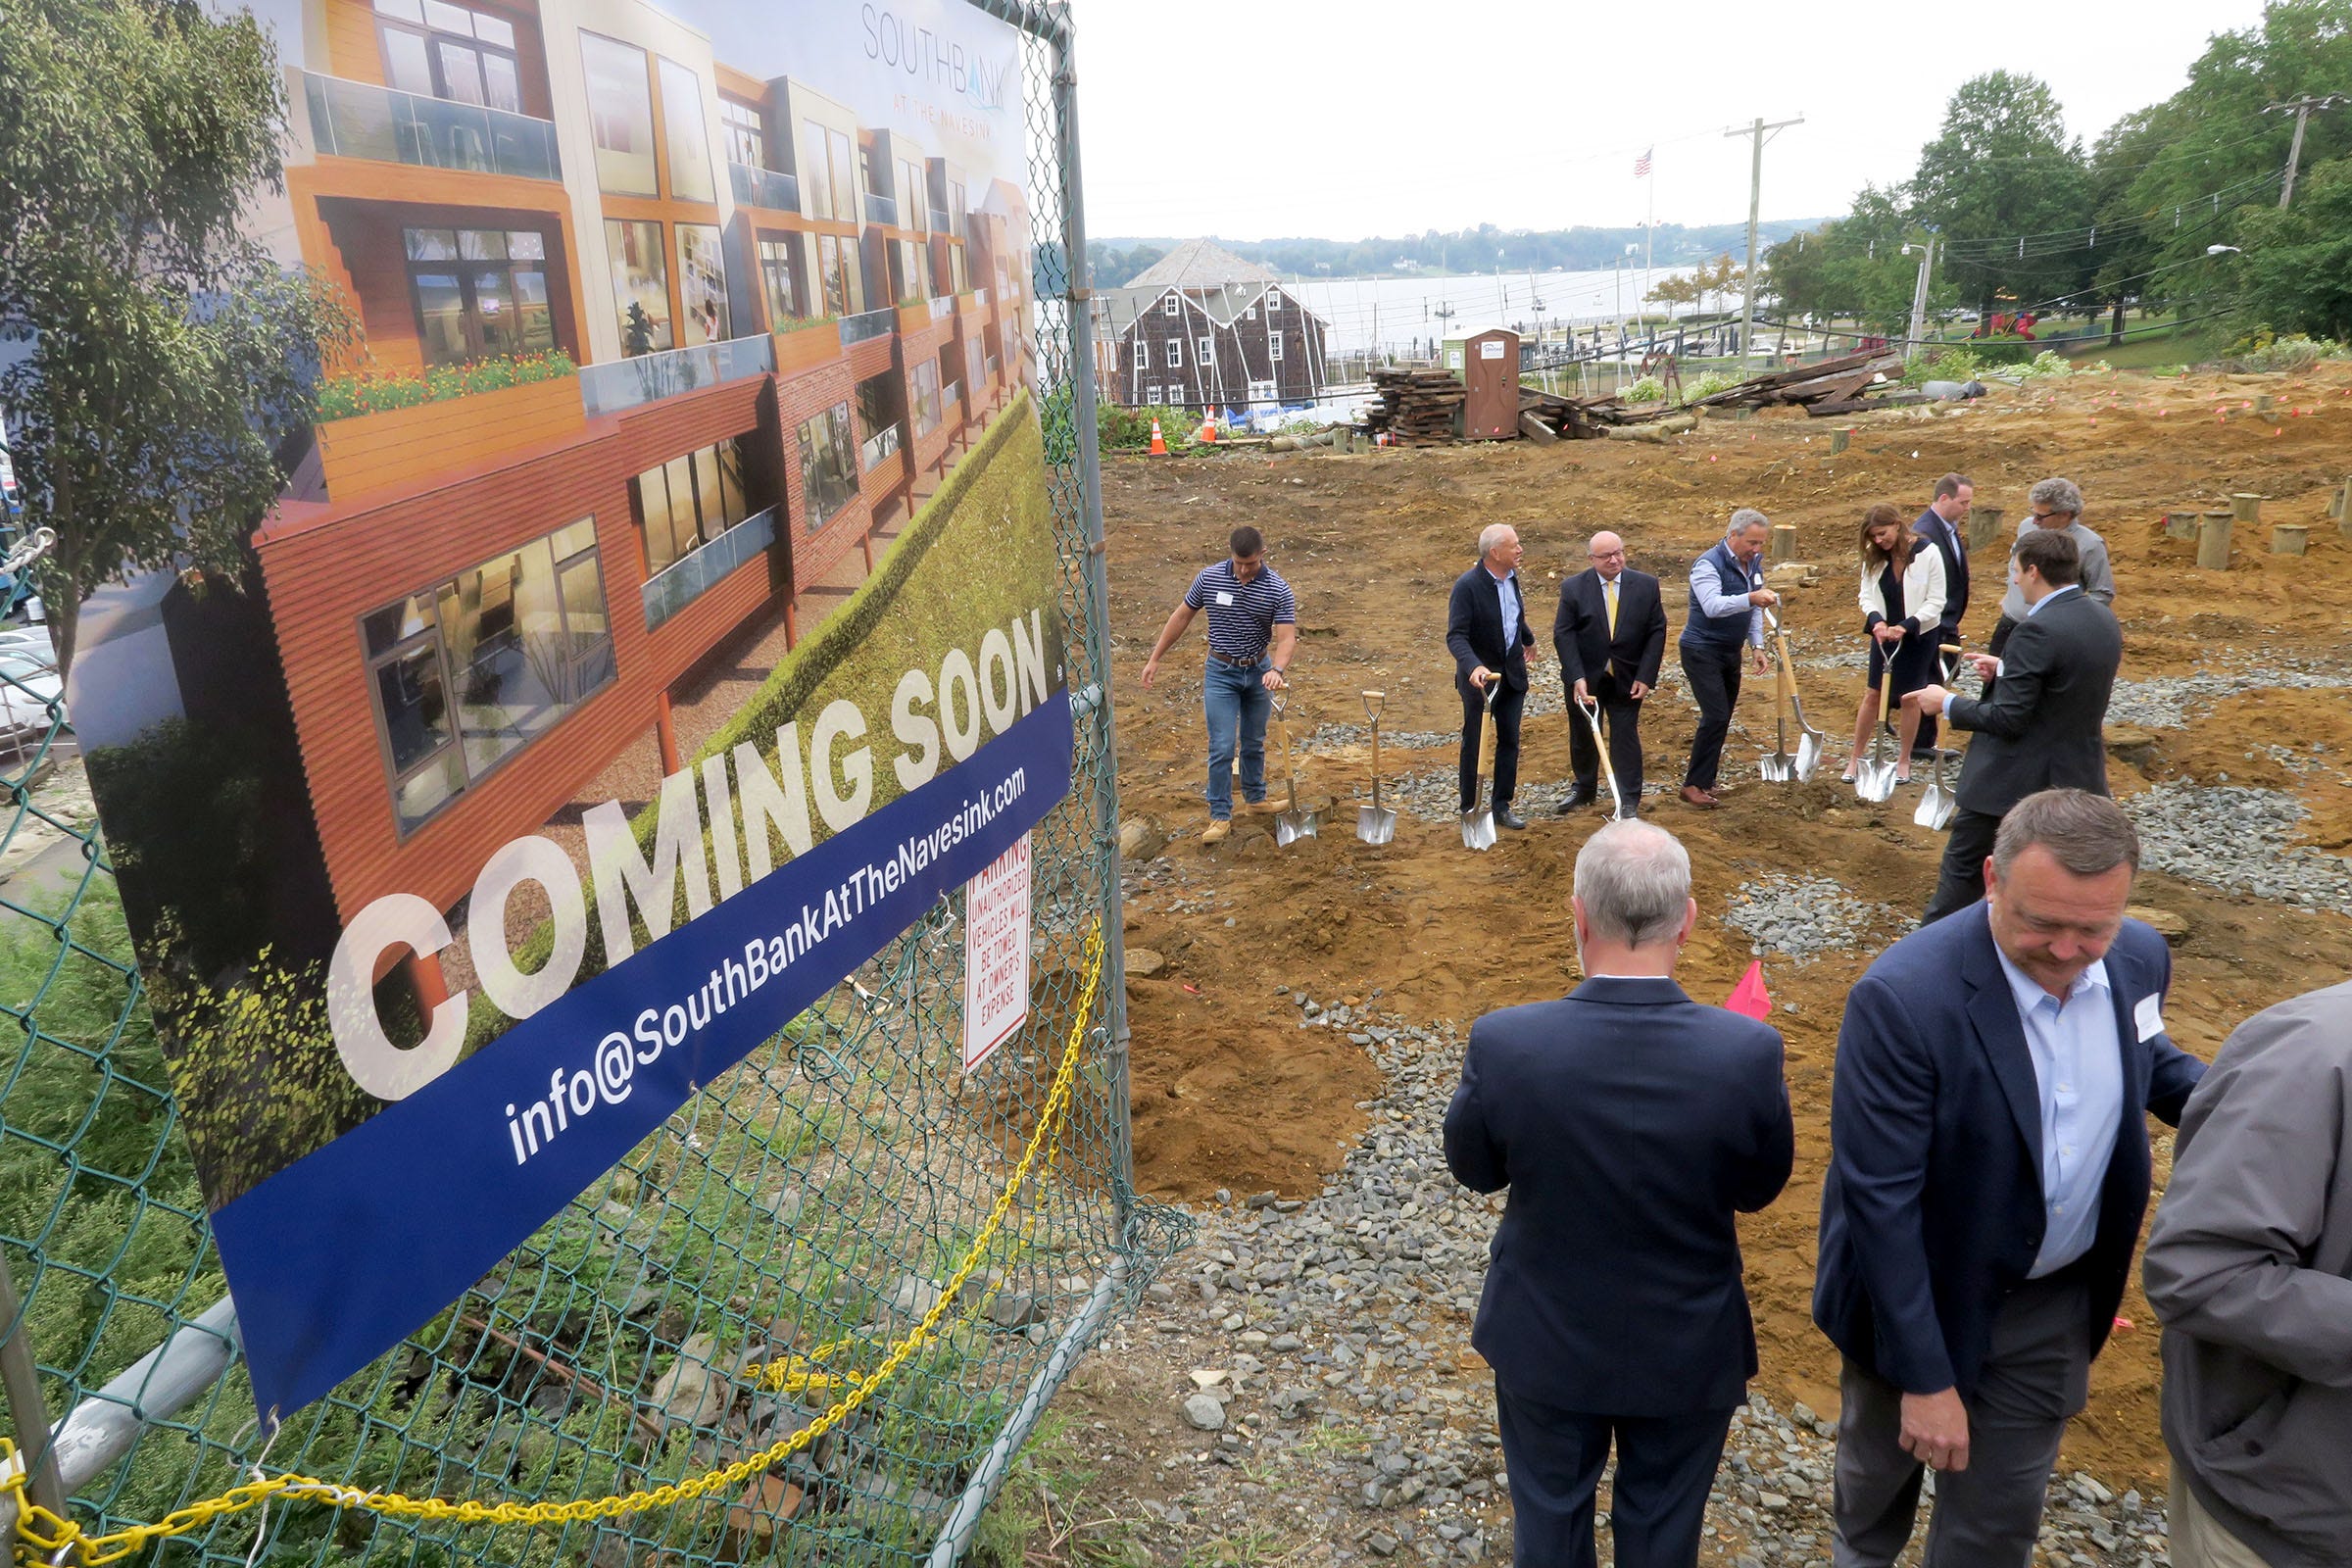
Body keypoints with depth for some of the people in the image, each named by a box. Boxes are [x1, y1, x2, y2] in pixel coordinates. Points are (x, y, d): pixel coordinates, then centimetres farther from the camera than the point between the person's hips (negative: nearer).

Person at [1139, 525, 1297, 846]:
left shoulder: (1278, 590, -14)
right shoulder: (1208, 578, -12)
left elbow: (1286, 637, -19)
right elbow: (1182, 616, 0)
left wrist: (1276, 670, -39)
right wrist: (1155, 658, 2)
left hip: (1258, 671, 1)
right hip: (1221, 673, -1)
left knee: (1254, 743, 17)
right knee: (1222, 747, -6)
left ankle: (1256, 798, 38)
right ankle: (1220, 815, 2)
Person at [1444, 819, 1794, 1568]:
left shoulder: (1504, 1043, -28)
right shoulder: (1748, 1052, -27)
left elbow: (1474, 1169, -9)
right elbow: (1760, 1189, -7)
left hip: (1546, 1339, 0)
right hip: (1689, 1350, 0)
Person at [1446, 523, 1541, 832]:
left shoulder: (1511, 577, 1)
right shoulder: (1468, 585, -21)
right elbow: (1456, 636, -26)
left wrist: (1529, 641, 37)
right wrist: (1473, 667, -41)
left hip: (1513, 674, 6)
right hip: (1480, 677, -6)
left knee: (1510, 741, 11)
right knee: (1474, 744, 7)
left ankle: (1502, 805, 23)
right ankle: (1469, 809, 19)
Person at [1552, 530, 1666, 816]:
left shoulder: (1646, 585, -4)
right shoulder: (1573, 588, -8)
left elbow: (1657, 632, -3)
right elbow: (1563, 635, -9)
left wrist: (1645, 677, -10)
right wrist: (1576, 677, -18)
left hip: (1627, 680, 0)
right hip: (1585, 679, 1)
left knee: (1626, 738, 2)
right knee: (1582, 736, 15)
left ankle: (1630, 802, 12)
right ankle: (1583, 788, 35)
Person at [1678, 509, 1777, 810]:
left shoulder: (1754, 563, 7)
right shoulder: (1709, 564, -19)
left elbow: (1754, 609, 15)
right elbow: (1713, 606, -35)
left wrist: (1756, 646, 5)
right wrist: (1751, 598, -47)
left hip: (1731, 651, 8)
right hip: (1701, 650, -8)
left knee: (1722, 716, 12)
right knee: (1716, 716, -16)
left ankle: (1703, 772, 26)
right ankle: (1693, 785, -10)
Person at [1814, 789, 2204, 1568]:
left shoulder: (2140, 958, -13)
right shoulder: (1902, 997, -32)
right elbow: (1880, 1200, -27)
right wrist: (1924, 1376, -21)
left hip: (2060, 1299, 4)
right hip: (1923, 1295, -3)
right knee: (1882, 1461, 26)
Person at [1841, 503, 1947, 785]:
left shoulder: (1928, 554, -15)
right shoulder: (1874, 559, -2)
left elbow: (1936, 602, -14)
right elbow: (1867, 596, -1)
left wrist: (1906, 626, -25)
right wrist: (1876, 621, -21)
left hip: (1918, 635, -3)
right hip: (1884, 634, 3)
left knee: (1909, 697, 6)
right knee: (1872, 695, 6)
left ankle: (1904, 761, 19)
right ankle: (1854, 758, 13)